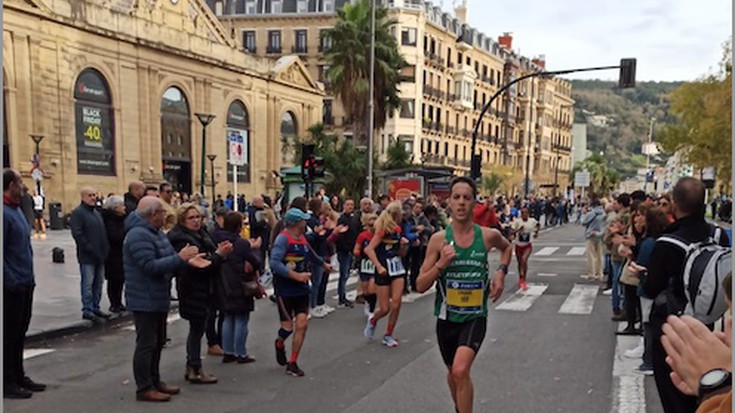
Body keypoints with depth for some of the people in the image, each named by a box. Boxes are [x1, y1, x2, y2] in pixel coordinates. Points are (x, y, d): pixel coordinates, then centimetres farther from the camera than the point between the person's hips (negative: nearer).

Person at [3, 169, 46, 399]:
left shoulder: (16, 209, 14)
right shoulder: (5, 212, -16)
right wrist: (12, 281, -18)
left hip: (25, 284, 9)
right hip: (12, 287, -9)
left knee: (19, 332, 16)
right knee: (9, 334, 1)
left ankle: (18, 377, 27)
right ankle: (8, 382, 12)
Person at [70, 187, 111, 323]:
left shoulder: (97, 212, 19)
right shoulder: (78, 213, -8)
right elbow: (77, 233, -17)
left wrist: (106, 249, 12)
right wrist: (89, 248, -19)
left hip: (100, 255, 8)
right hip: (87, 256, -8)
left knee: (98, 283, 12)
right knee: (88, 284, -4)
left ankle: (95, 307, 21)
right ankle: (87, 310, 2)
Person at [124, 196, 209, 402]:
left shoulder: (156, 232, 12)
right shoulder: (138, 235, -21)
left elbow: (165, 260, 14)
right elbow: (151, 266, -28)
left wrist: (187, 260, -3)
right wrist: (180, 257, -26)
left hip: (157, 298, 11)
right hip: (145, 300, -11)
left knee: (158, 342, 18)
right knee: (146, 344, -3)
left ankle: (154, 381, 29)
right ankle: (144, 388, 7)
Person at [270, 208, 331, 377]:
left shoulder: (302, 238, 10)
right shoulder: (283, 238, -14)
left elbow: (312, 255, 30)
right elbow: (274, 263, -26)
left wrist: (324, 265, 45)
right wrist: (296, 275, -27)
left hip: (301, 289, 6)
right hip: (285, 289, -6)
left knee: (302, 324, -3)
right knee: (288, 327, 0)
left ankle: (292, 363, 10)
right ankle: (280, 344, 37)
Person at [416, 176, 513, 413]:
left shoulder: (488, 235, -8)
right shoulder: (439, 239, -10)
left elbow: (507, 247, 18)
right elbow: (420, 286, -8)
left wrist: (501, 272, 1)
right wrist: (440, 264, -24)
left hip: (475, 317, -1)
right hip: (447, 317, 2)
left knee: (461, 370, -24)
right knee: (453, 372, 22)